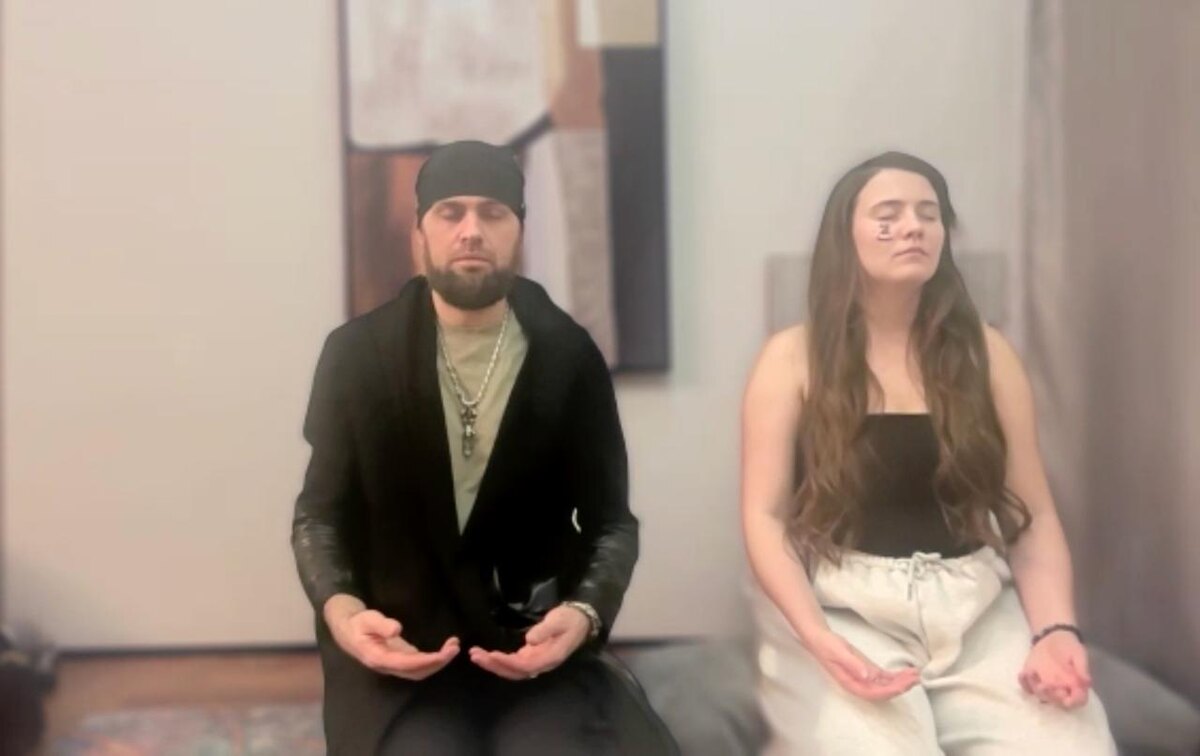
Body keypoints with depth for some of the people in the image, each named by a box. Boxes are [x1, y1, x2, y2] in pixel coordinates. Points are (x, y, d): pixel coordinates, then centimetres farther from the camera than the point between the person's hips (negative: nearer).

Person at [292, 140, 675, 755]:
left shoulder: (569, 357, 1)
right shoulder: (357, 354, 0)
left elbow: (611, 520, 5)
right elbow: (320, 515, 5)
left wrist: (584, 614, -16)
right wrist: (340, 610, -16)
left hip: (538, 639, 1)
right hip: (397, 646, -1)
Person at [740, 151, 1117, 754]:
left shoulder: (984, 353, 9)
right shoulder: (794, 358, 1)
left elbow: (1034, 514, 8)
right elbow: (764, 515, -3)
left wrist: (1055, 629, -9)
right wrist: (818, 640, -18)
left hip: (979, 609, 3)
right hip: (841, 607, -2)